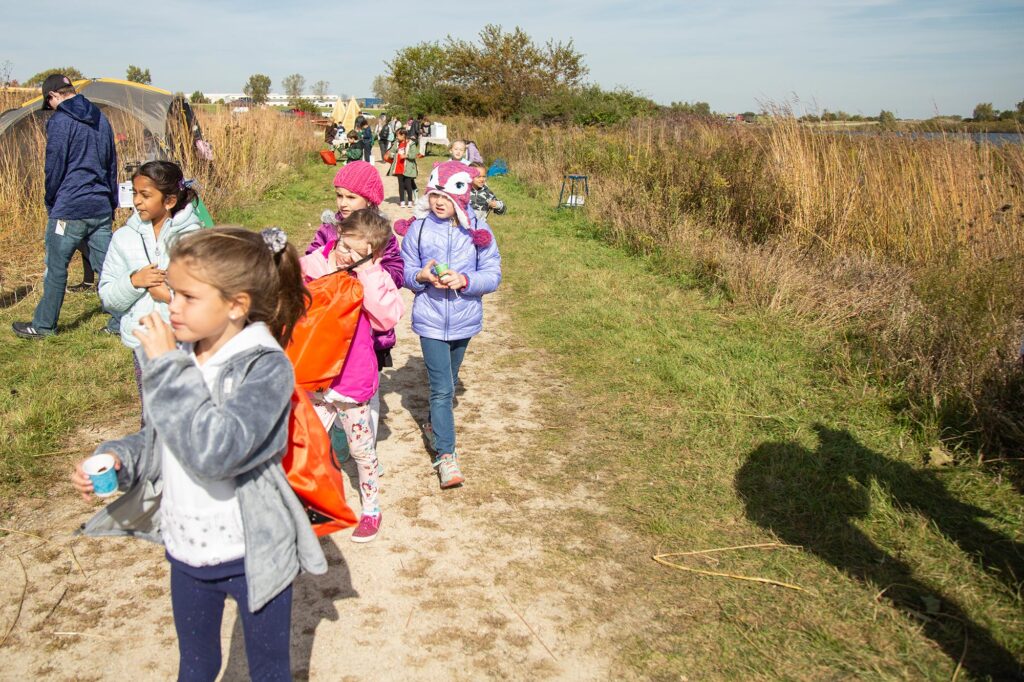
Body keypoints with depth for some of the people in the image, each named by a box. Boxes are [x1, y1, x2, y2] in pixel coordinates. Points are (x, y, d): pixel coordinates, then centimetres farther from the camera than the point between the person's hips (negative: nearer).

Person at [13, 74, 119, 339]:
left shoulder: (60, 121, -10)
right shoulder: (100, 118, 12)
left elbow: (54, 168, -8)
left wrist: (50, 204, 7)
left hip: (69, 208, -6)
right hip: (101, 208, 6)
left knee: (56, 268, 5)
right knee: (107, 265, 8)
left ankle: (44, 325, 17)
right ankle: (120, 322, 9)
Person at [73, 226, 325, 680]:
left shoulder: (266, 367, -23)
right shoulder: (181, 357, -5)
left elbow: (215, 451, -38)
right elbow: (157, 438, 11)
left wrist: (166, 367, -32)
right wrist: (115, 459, -10)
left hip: (251, 556, -5)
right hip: (187, 549, 6)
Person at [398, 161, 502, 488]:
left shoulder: (478, 229, -7)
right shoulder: (418, 228, -7)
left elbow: (493, 275, -8)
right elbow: (404, 272, 0)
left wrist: (465, 280, -25)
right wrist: (421, 277, -21)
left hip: (464, 320, 2)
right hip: (430, 321, -2)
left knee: (447, 384, 22)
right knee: (441, 389, -7)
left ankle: (435, 424, 47)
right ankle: (445, 455, 1)